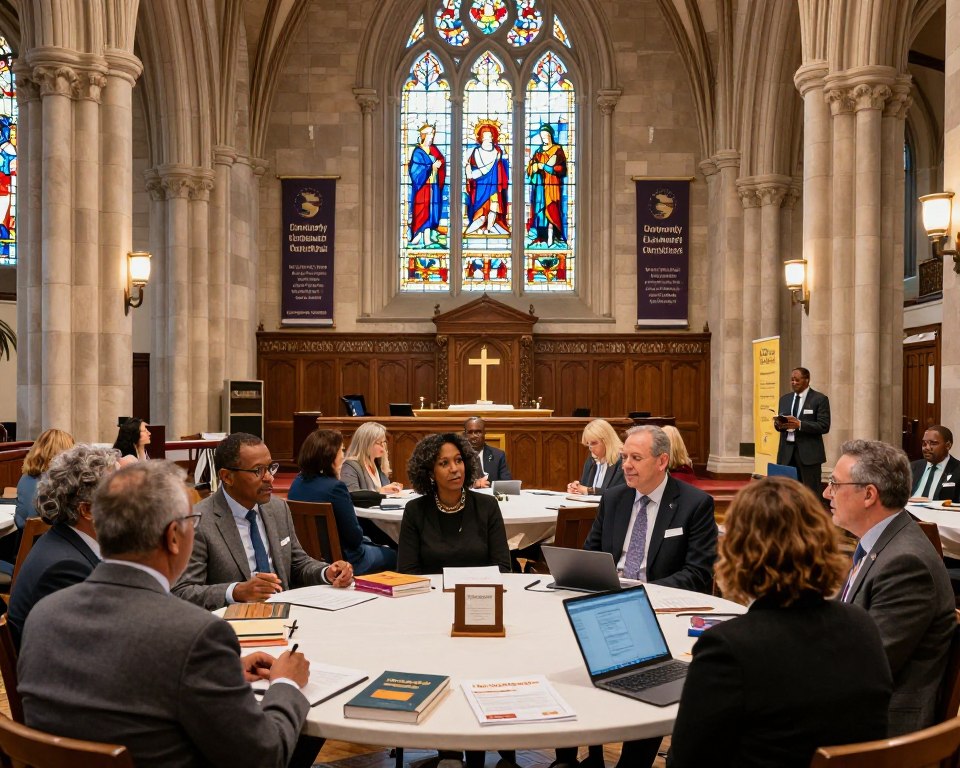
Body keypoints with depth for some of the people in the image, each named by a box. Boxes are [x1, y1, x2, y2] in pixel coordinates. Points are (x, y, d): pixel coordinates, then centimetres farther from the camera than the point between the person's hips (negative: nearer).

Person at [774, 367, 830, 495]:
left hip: (809, 453, -5)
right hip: (787, 452, 5)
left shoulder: (820, 399, -2)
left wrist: (799, 424, -20)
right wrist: (779, 424, -7)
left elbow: (824, 426, -9)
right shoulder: (785, 399, 16)